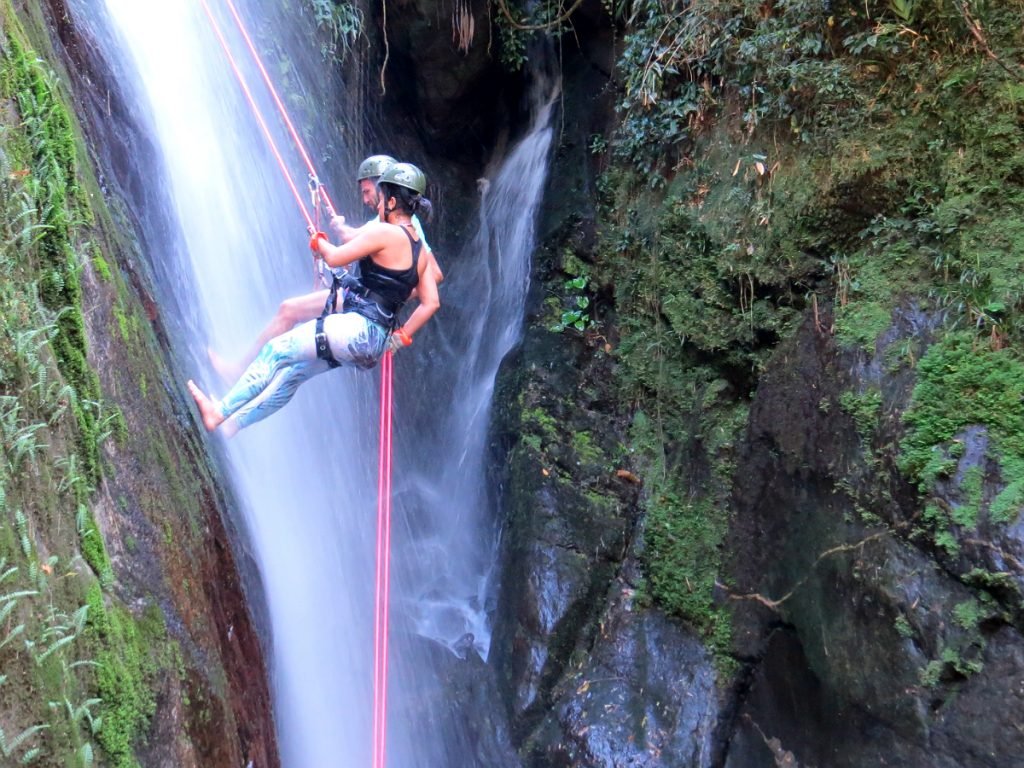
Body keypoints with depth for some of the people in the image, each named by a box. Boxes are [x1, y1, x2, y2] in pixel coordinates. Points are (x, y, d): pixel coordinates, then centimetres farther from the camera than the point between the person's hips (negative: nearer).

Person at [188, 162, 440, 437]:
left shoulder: (384, 232, -12)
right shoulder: (418, 248, 12)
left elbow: (334, 258, -10)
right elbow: (431, 303, 9)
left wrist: (318, 241, 11)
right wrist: (401, 337, 14)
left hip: (356, 328, -9)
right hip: (374, 341, 9)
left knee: (276, 349, 3)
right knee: (292, 373, 19)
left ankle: (219, 412, 13)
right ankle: (232, 423, 28)